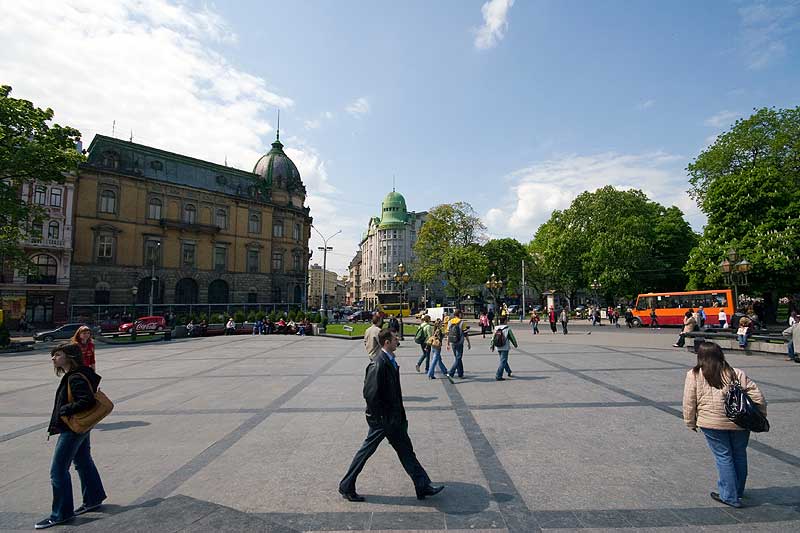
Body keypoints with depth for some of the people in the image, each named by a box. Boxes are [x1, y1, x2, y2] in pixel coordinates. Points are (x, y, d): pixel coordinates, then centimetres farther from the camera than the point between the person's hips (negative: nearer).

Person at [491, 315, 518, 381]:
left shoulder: (496, 328, 3)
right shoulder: (507, 329, -10)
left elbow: (493, 338, 4)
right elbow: (512, 337, -1)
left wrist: (492, 346, 11)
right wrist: (515, 344, 15)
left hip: (498, 348, 6)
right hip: (505, 348, -6)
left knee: (503, 360, 22)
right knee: (503, 362, -3)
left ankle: (509, 371, 40)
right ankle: (498, 376, -7)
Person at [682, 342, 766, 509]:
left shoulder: (694, 375, -3)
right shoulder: (736, 373, 6)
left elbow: (689, 402, -2)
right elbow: (757, 396, 5)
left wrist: (691, 422, 10)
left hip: (712, 423, -4)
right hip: (740, 422, 4)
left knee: (723, 457, 8)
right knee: (739, 456, 19)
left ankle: (729, 496, 13)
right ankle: (738, 492, 35)